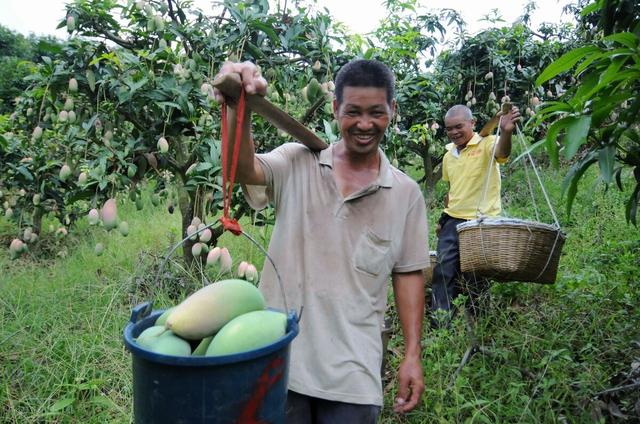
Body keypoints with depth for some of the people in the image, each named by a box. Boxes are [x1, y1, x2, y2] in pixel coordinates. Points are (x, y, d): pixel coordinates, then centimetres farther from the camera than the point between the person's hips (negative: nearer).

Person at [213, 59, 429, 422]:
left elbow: (409, 274, 5)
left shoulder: (406, 193, 1)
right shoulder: (297, 164, -2)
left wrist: (413, 355, 2)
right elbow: (244, 169, -21)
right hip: (281, 357, 0)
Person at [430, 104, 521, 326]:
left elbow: (502, 152, -31)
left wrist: (506, 132, -52)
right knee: (443, 271, -1)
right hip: (453, 221, 6)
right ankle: (439, 323, 6)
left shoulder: (486, 144, -7)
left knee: (476, 277, 3)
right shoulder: (448, 156, 14)